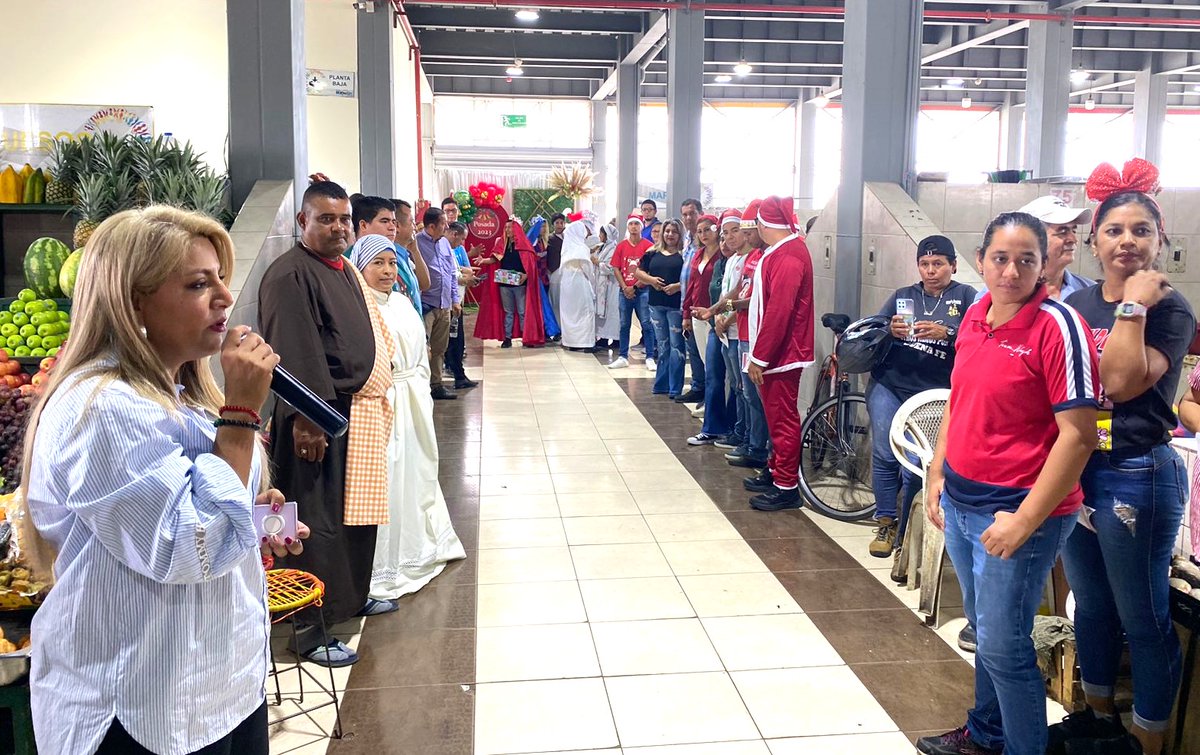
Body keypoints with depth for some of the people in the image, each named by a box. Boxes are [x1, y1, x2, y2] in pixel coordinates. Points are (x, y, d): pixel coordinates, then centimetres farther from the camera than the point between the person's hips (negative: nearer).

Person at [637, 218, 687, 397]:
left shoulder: (685, 255, -2)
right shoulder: (653, 254, 12)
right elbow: (639, 272, 15)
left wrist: (678, 286, -20)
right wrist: (651, 279, -3)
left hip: (676, 304, -5)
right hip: (656, 304, 5)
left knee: (676, 345, -5)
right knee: (662, 345, 13)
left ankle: (675, 388, 1)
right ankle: (662, 385, 20)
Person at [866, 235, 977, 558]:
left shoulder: (966, 297, 8)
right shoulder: (902, 296, 16)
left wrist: (945, 334, -21)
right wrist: (890, 331, -13)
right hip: (889, 387, 3)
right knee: (884, 455, -4)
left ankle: (906, 532, 10)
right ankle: (886, 523, 11)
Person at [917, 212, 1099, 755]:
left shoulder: (1058, 326, -16)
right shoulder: (975, 316, 5)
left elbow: (1077, 435, -18)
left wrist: (1024, 522, -19)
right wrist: (936, 475, 13)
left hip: (1016, 510, -7)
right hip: (959, 501, 7)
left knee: (1003, 646, 3)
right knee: (983, 628, 21)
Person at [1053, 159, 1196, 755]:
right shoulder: (1077, 303, 8)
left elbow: (1122, 383, -23)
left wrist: (1134, 307, -20)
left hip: (1137, 477, -6)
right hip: (1075, 470, 6)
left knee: (1142, 619, 5)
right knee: (1091, 605, 19)